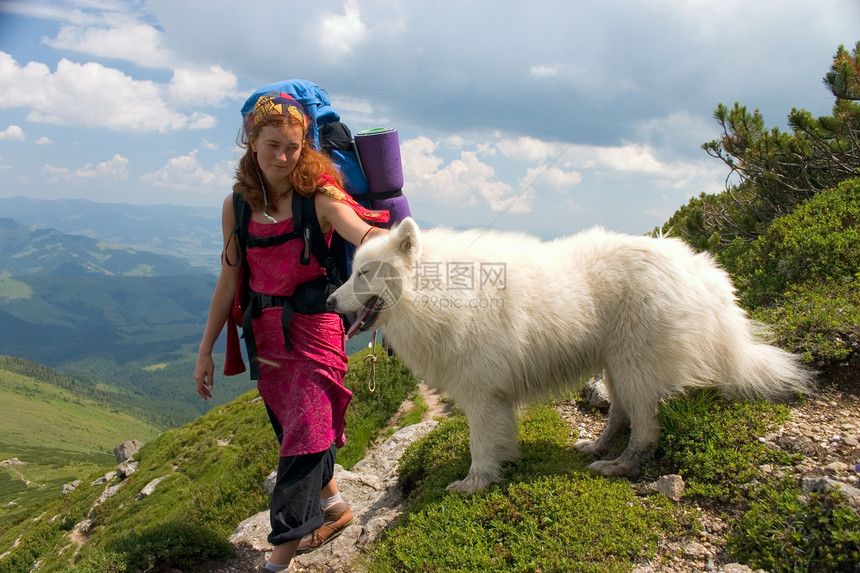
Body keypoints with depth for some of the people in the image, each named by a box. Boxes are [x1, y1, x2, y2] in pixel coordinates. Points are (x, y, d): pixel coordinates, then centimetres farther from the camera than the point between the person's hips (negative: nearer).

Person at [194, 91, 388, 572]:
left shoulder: (317, 197, -10)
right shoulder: (238, 206, 2)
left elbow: (362, 234, -28)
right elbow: (229, 282, 7)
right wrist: (206, 350, 9)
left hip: (314, 329, -5)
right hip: (266, 334, 5)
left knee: (305, 434, -6)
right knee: (292, 428, 14)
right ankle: (332, 505, 36)